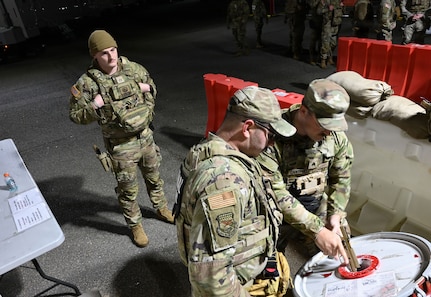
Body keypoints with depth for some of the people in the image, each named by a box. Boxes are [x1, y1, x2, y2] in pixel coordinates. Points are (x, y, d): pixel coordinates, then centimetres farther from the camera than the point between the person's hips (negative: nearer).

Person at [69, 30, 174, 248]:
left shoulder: (133, 69, -2)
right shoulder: (88, 82, -15)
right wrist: (94, 106, -24)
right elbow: (75, 115, -9)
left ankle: (161, 208, 48)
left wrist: (148, 88, -4)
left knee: (154, 177, 23)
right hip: (121, 146, -4)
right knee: (128, 189, 10)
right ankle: (135, 225, 33)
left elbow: (151, 86, 17)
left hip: (145, 136, 4)